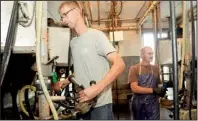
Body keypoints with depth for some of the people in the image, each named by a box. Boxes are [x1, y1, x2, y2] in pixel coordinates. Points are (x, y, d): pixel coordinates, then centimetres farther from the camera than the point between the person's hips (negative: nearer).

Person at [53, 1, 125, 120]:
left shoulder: (96, 35, -10)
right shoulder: (73, 42, 12)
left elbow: (120, 64, -18)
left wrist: (97, 88, -26)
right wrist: (64, 83, 8)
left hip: (100, 104, -6)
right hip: (83, 103, 6)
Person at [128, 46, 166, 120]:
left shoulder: (155, 68, 8)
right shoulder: (134, 68, -5)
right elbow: (134, 88, -15)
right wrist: (153, 90, -22)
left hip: (153, 104, 2)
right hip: (139, 104, -2)